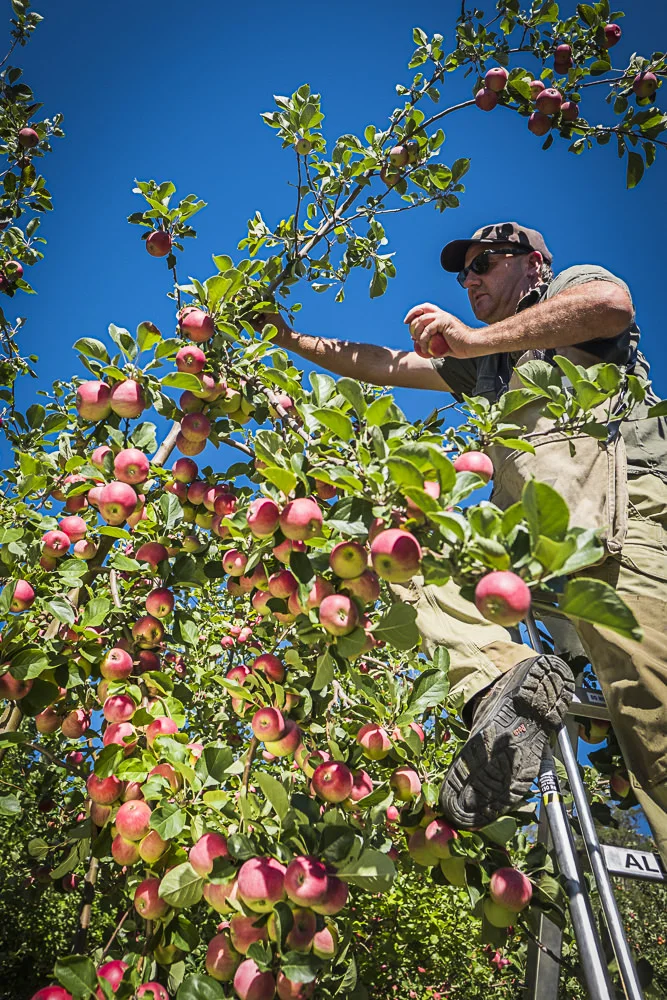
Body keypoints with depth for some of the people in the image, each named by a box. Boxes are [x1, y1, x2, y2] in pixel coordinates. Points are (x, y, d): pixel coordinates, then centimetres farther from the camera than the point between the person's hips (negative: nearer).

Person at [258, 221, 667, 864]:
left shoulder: (576, 281, 19)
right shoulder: (484, 366, 36)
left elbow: (612, 305, -9)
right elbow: (382, 366, 36)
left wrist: (476, 338, -7)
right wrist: (290, 339, 36)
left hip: (613, 502, -7)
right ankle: (500, 677, -27)